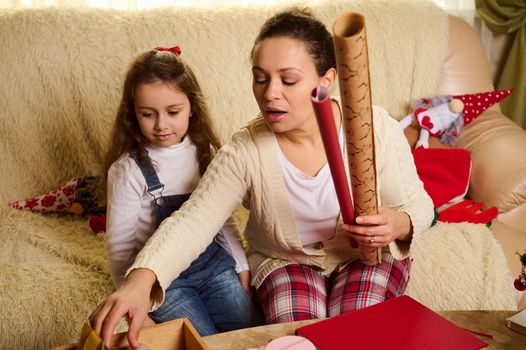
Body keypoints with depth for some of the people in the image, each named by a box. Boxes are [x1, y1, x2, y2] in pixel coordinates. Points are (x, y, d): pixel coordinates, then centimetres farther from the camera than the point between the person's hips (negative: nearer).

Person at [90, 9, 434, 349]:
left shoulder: (376, 126, -19)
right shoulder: (244, 152, -20)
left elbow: (418, 205, -9)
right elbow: (193, 220, -25)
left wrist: (398, 225, -35)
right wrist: (139, 281, -43)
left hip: (370, 254, 0)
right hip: (286, 261, 0)